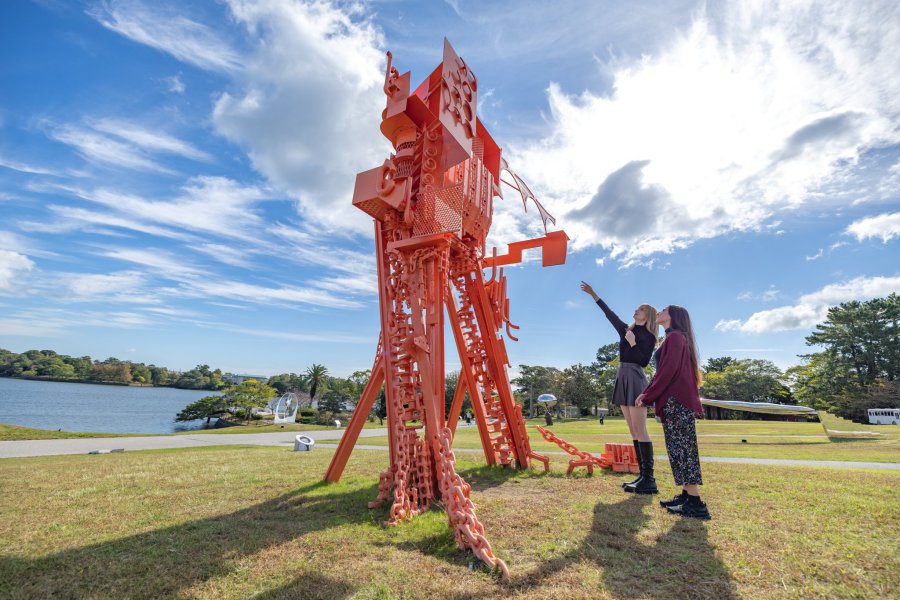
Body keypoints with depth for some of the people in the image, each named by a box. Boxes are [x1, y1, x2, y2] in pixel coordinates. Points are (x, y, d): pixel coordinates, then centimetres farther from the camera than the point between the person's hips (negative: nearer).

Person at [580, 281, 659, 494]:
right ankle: (643, 475, 9)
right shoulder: (626, 330, 17)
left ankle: (649, 479, -8)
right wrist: (593, 295, 27)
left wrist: (633, 343, -14)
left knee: (640, 430, -10)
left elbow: (644, 361, -9)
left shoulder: (648, 336, 0)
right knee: (633, 431, 5)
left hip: (635, 378, -7)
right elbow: (610, 314, 24)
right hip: (623, 377, 7)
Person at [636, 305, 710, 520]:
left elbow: (668, 371, -18)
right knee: (681, 449, 12)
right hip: (678, 402, 10)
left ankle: (695, 503, -3)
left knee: (680, 449, -7)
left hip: (676, 402, -10)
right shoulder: (674, 338, 20)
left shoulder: (675, 337, -10)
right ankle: (686, 496, 18)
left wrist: (647, 397, -12)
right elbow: (665, 371, 22)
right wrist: (648, 392, 17)